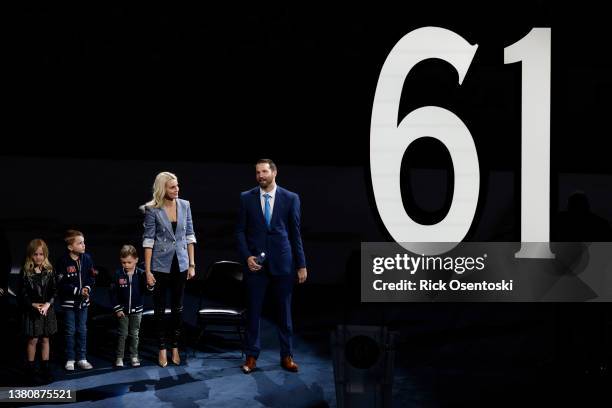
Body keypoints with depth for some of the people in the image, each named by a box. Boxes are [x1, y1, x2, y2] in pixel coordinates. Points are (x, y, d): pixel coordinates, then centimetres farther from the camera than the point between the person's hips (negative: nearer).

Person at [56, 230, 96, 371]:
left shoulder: (87, 258, -3)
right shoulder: (63, 262, -15)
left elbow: (92, 277, 5)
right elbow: (61, 284, -16)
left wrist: (87, 288, -13)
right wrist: (78, 291, -18)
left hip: (83, 301, 4)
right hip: (69, 301, -4)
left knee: (82, 330, 10)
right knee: (70, 331, 4)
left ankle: (82, 358, 20)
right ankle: (70, 360, 14)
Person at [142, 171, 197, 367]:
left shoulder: (185, 205, 0)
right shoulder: (152, 209, -10)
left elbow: (189, 235, 6)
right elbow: (148, 240, -8)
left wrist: (191, 264, 3)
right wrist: (148, 271, -10)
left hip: (180, 263, 3)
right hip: (161, 264, -3)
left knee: (178, 307, 9)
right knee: (160, 308, 5)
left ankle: (175, 347, 19)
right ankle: (162, 349, 14)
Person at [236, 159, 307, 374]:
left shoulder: (290, 198, 1)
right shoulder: (247, 198, 3)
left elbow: (295, 233, 3)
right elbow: (240, 231, 6)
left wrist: (301, 264, 2)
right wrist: (247, 257, -7)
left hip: (282, 263, 0)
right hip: (256, 263, 0)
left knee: (284, 311, 6)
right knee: (253, 311, 4)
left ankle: (286, 356, 14)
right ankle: (251, 356, 13)